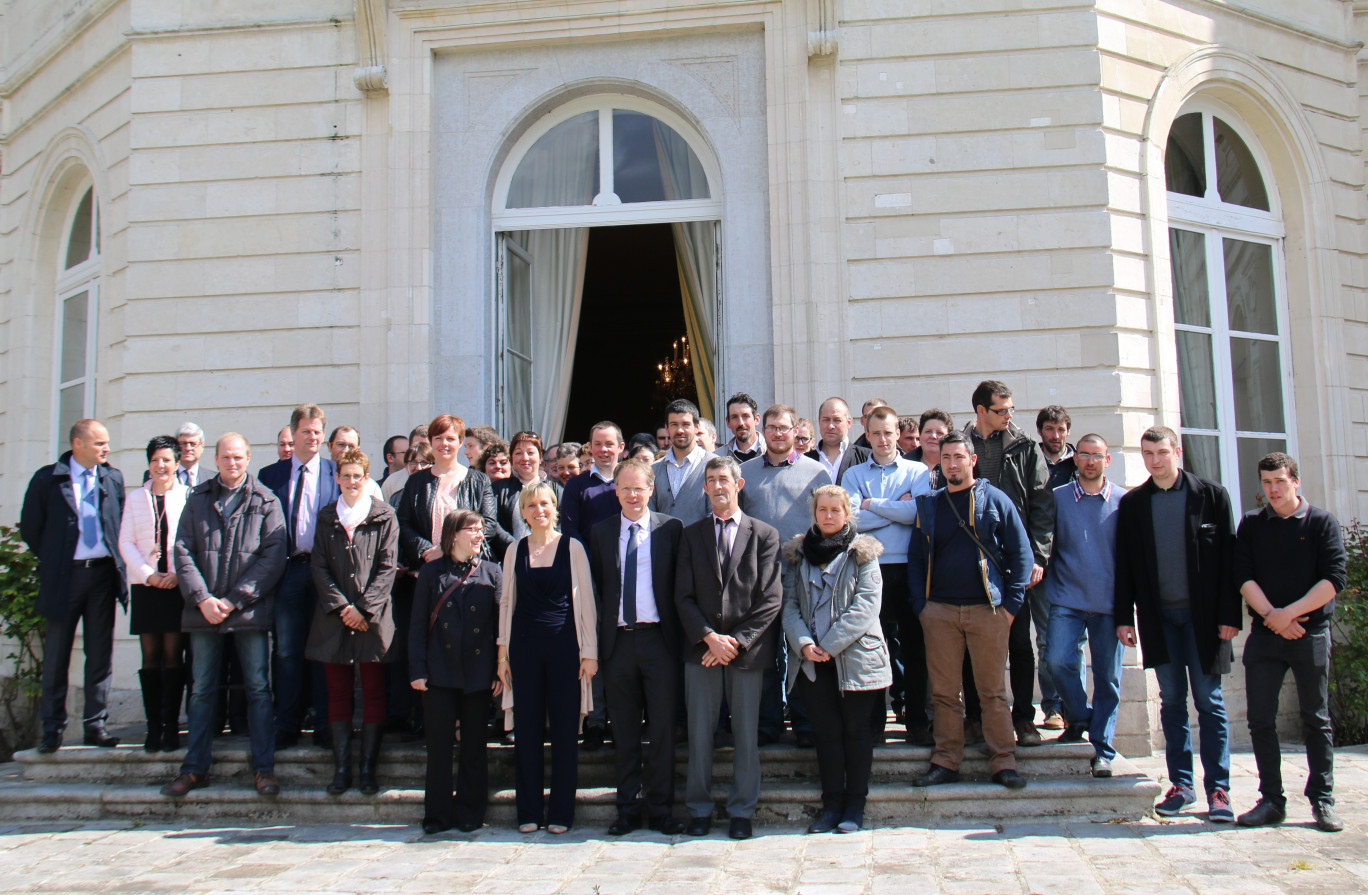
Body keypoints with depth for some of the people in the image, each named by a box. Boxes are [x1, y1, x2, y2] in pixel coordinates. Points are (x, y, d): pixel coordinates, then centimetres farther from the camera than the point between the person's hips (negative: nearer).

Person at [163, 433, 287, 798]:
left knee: (258, 688, 0)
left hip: (249, 610, -2)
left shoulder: (265, 502, 2)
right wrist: (202, 599, -9)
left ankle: (264, 768, 5)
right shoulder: (198, 499, 11)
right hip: (204, 610, 3)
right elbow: (183, 551, 5)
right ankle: (195, 768, 16)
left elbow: (273, 556, -5)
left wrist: (233, 600, -10)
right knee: (202, 690, 8)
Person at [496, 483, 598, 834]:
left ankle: (561, 812, 12)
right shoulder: (515, 550, 8)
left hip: (564, 644, -2)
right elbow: (506, 602, 11)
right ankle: (529, 812, 15)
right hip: (524, 645, 2)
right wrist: (503, 653, 6)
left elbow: (586, 601, 1)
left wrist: (590, 652, -3)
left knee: (565, 729, 2)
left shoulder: (572, 548, 1)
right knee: (526, 729, 5)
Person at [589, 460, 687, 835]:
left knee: (662, 727, 1)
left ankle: (660, 808, 12)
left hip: (658, 638, -2)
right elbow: (596, 586, 11)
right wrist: (596, 640, 3)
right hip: (618, 639, 2)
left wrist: (679, 634, -5)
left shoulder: (671, 529, 3)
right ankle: (628, 808, 18)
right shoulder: (601, 532, 9)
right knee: (624, 730, 8)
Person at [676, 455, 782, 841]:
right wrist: (710, 637, -10)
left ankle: (742, 810, 16)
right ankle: (699, 809, 17)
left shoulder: (765, 535, 5)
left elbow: (771, 598, -2)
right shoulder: (691, 535, 11)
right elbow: (683, 596, 4)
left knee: (746, 734, 5)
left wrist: (738, 641, -10)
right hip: (701, 647, 1)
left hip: (748, 649, -1)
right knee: (699, 733, 5)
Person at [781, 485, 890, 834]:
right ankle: (831, 804, 12)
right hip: (812, 661, 2)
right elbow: (789, 603, 4)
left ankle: (855, 805, 13)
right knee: (826, 732, 5)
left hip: (856, 656, -2)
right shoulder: (797, 553, 11)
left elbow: (866, 605, -8)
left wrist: (830, 645, -14)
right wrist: (804, 643, -12)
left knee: (856, 730, 4)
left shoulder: (862, 553, 2)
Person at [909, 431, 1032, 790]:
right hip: (939, 611, 3)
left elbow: (1021, 552, 3)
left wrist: (1011, 603, -4)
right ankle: (946, 762, 13)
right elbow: (915, 557, 13)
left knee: (993, 691, 2)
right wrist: (919, 605, 3)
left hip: (987, 610, -2)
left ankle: (1004, 763, 10)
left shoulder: (995, 500, 3)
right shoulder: (928, 505, 11)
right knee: (944, 692, 5)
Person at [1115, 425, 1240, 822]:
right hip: (1159, 616, 2)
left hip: (1202, 613, -2)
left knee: (1209, 701, 1)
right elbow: (1125, 564, 8)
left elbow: (1227, 559, 0)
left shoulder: (1211, 495, 2)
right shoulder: (1132, 503, 8)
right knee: (1172, 701, 6)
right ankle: (1180, 783, 14)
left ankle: (1218, 788, 6)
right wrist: (1124, 616, 2)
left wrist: (1229, 614, -6)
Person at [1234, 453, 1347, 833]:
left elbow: (1334, 578, -6)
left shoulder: (1321, 522, 3)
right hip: (1264, 633, 2)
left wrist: (1291, 612, -13)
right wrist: (1272, 615, -12)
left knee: (1316, 719, 3)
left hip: (1311, 632, -2)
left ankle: (1322, 800, 12)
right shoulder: (1251, 524, 9)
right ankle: (1271, 800, 9)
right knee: (1261, 720, 0)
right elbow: (1243, 576, 1)